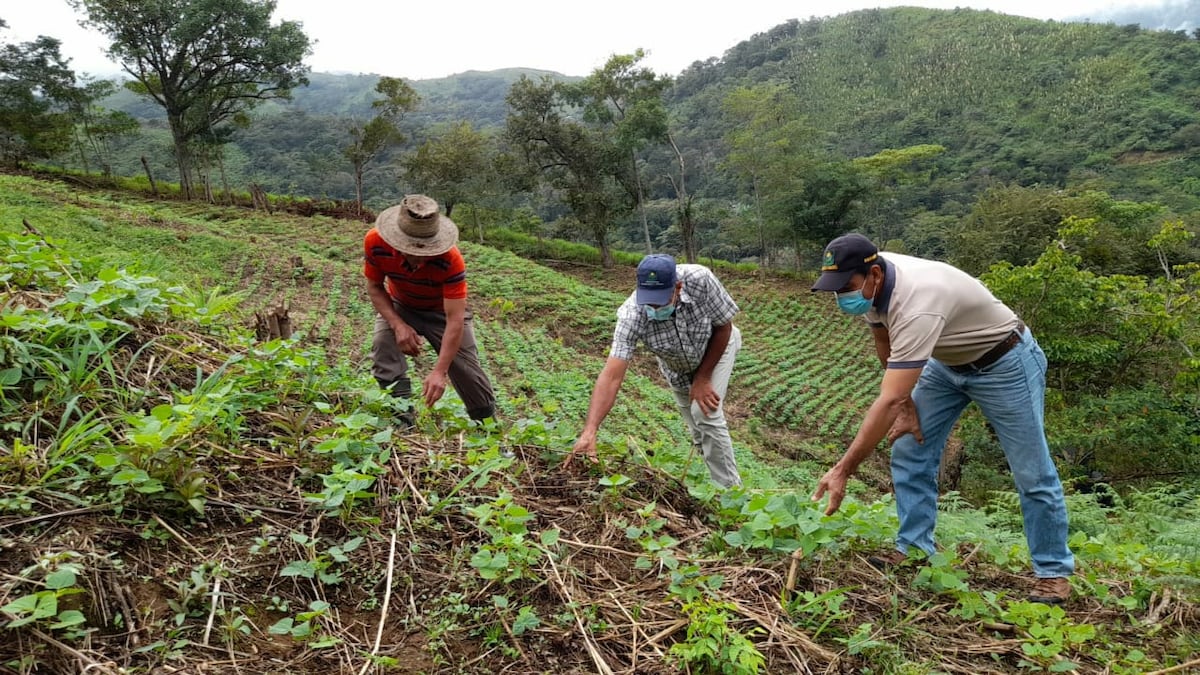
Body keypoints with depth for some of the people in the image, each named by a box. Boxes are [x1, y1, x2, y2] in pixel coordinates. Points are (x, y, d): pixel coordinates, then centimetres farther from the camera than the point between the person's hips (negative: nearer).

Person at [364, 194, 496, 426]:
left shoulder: (450, 259, -39)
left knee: (466, 369, -5)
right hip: (398, 306, 2)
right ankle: (402, 424, -14)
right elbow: (374, 287, -14)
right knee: (383, 346, -24)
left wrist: (439, 372, -44)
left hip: (442, 310, -2)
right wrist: (398, 325, -29)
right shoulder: (375, 243, -32)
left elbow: (455, 320, -38)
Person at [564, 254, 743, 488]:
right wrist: (589, 431, -54)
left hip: (715, 348, -2)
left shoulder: (699, 279, -39)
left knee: (706, 414, -16)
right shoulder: (632, 315, -38)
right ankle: (720, 477, 30)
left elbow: (724, 327, -22)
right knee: (697, 429, 7)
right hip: (677, 367, 2)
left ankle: (731, 490, -1)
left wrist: (703, 378, -18)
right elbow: (612, 376, -43)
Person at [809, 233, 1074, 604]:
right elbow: (886, 346, 4)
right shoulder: (870, 284, -17)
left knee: (1031, 473, 0)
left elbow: (888, 401, -45)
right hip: (947, 362, 8)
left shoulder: (917, 305, -42)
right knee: (909, 451, 2)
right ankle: (914, 548, 11)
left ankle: (1054, 571, 16)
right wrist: (907, 405, 1)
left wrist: (843, 470, -45)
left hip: (1003, 362, -8)